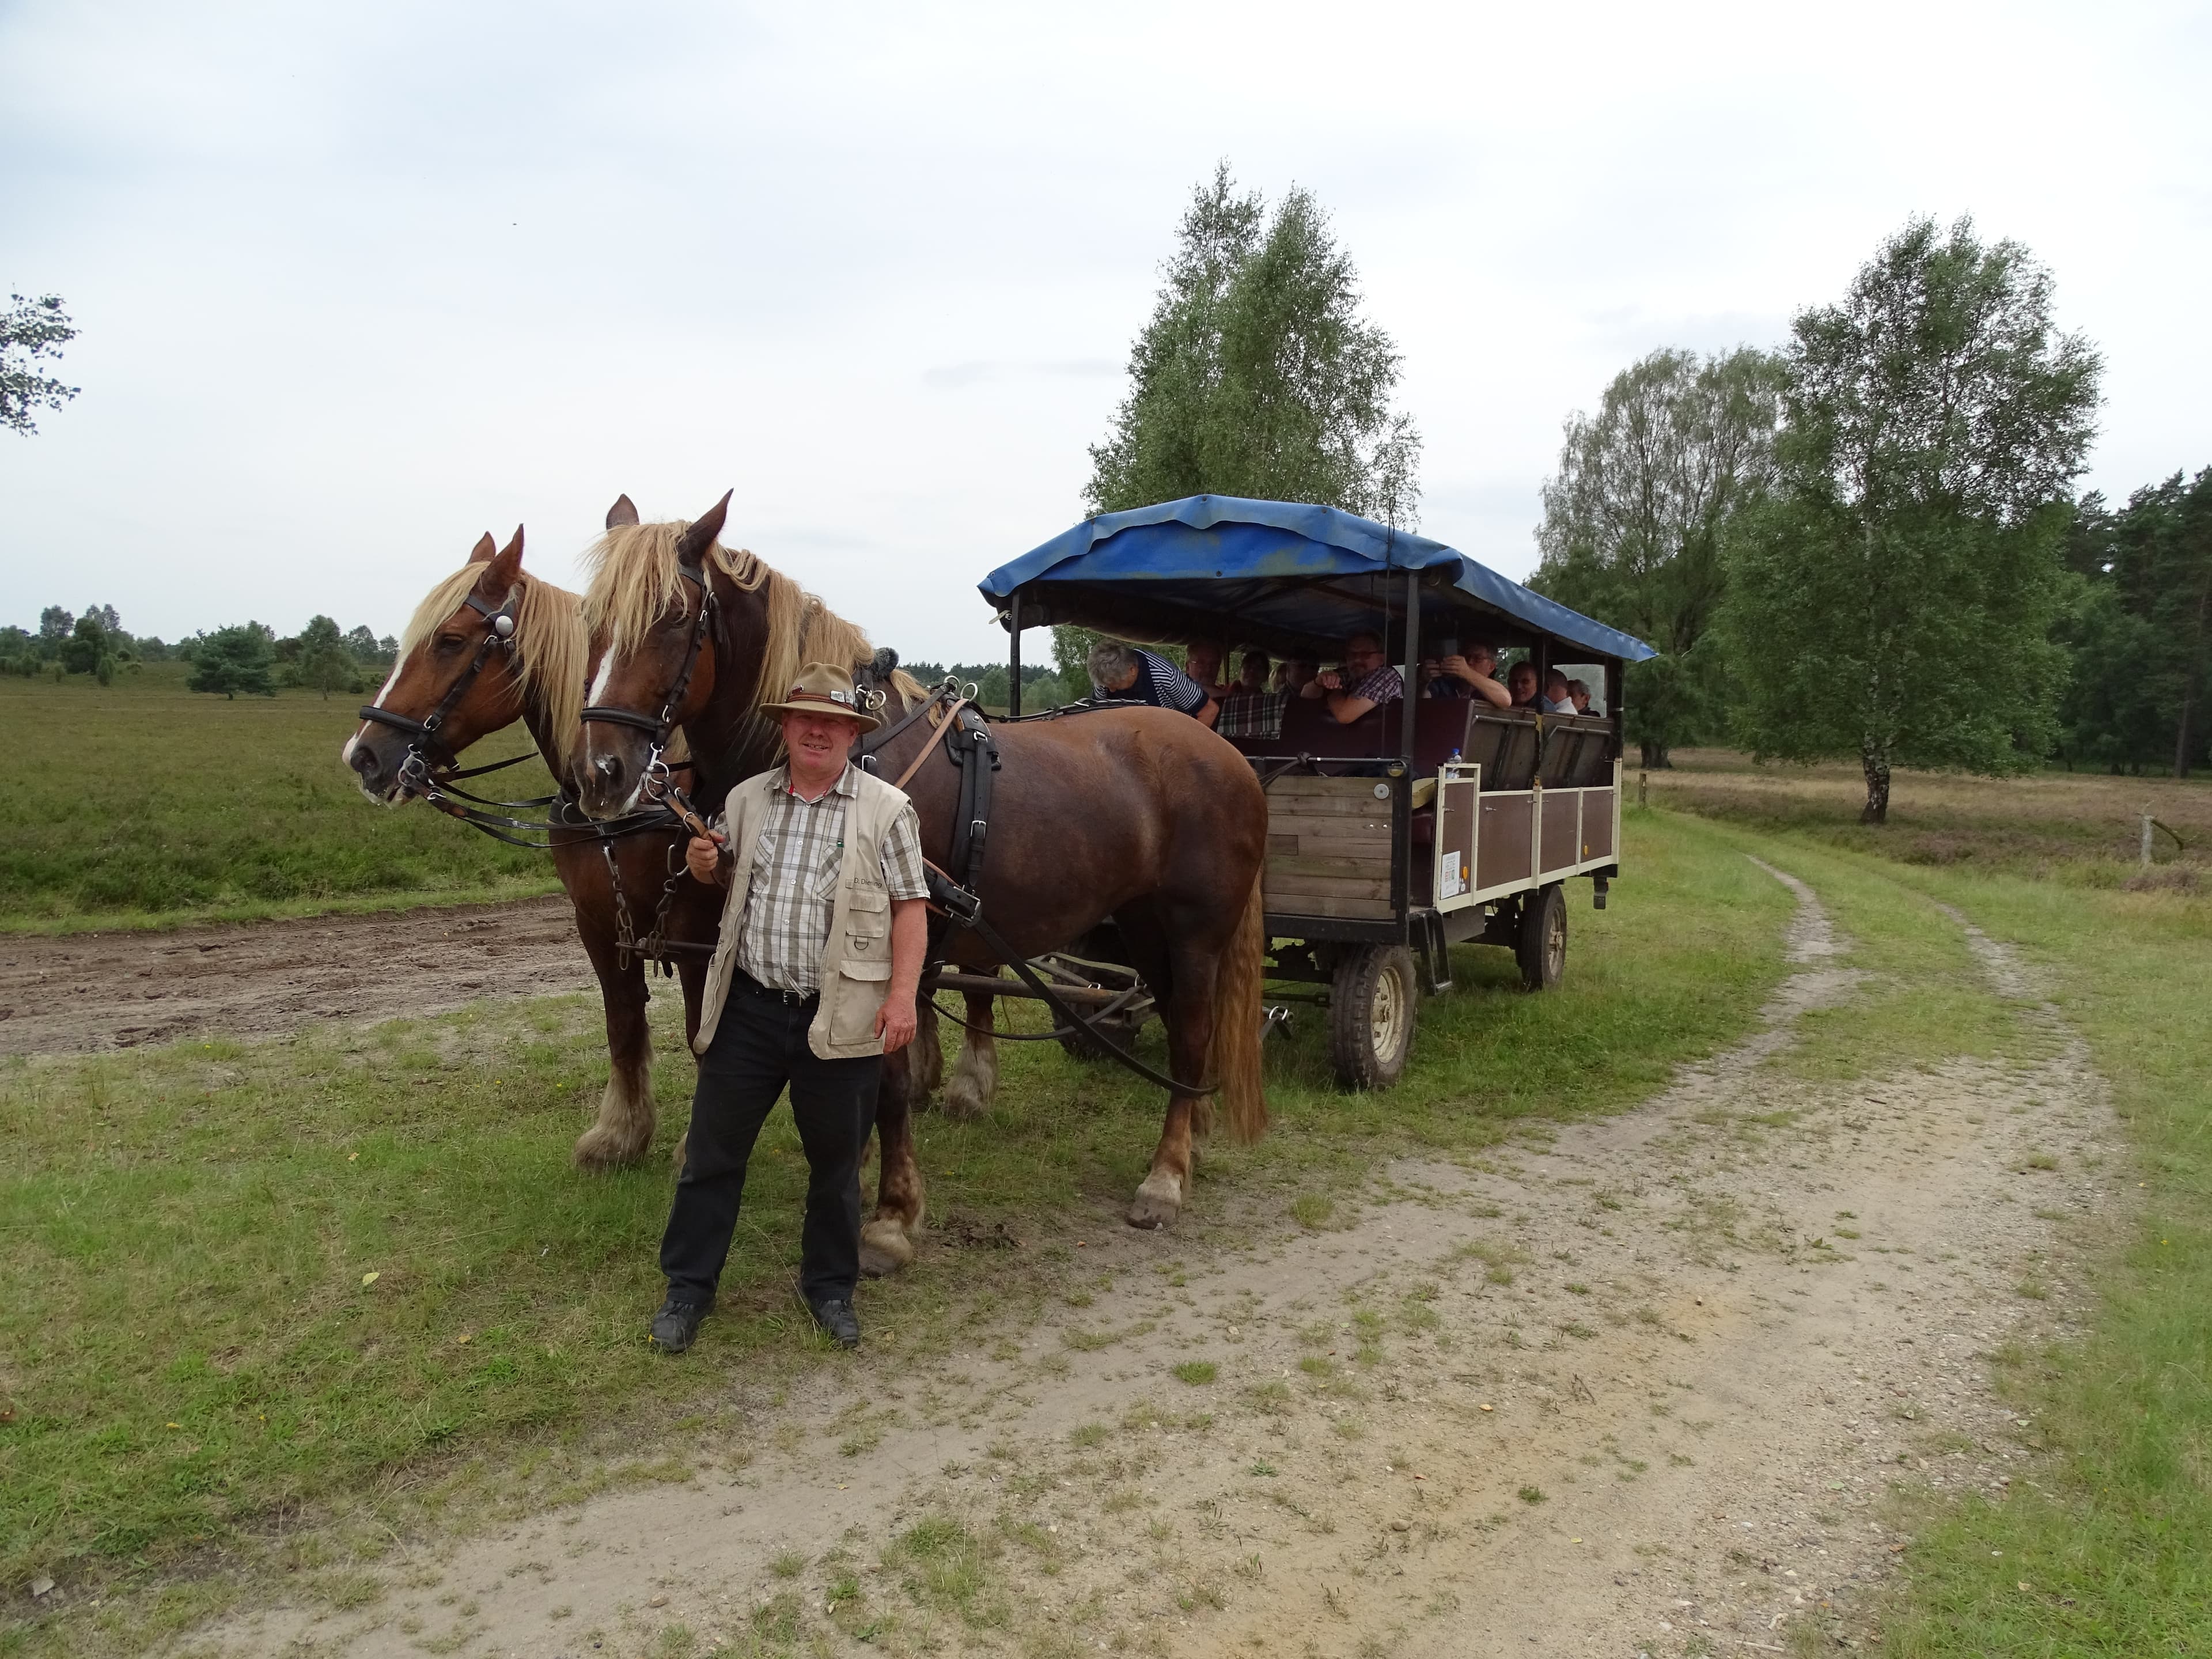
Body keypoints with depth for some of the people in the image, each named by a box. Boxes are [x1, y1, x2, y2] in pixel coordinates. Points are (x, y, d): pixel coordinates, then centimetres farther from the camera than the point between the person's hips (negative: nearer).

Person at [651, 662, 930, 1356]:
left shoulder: (886, 809, -4)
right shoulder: (746, 799, 7)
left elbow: (909, 907, -6)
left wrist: (903, 994, -15)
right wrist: (707, 867, -3)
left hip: (840, 1015, -2)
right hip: (747, 1007, 3)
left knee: (836, 1161, 12)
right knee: (712, 1150, 10)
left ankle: (831, 1287, 31)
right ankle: (688, 1286, 26)